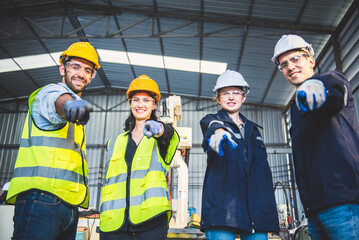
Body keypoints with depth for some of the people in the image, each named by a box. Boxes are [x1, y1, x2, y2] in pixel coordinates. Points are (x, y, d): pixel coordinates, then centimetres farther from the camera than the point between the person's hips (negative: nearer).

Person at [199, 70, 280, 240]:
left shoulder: (253, 129, 24)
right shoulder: (211, 120, 12)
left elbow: (264, 170, 21)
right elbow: (211, 125, -16)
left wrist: (268, 205, 11)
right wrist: (219, 131, -40)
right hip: (222, 204, -4)